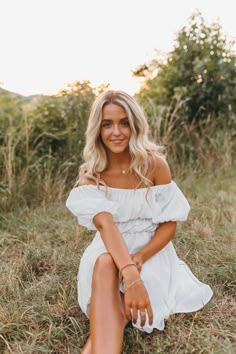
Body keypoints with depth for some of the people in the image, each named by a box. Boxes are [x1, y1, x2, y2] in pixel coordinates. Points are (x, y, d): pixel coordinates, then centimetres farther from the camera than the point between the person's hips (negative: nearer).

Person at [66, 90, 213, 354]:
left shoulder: (154, 164, -11)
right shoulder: (90, 176, -10)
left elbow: (169, 223, -7)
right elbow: (106, 225, -29)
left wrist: (139, 258, -25)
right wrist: (130, 276, -46)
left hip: (152, 251, 1)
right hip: (110, 252, 0)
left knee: (118, 312, -28)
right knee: (105, 266, -37)